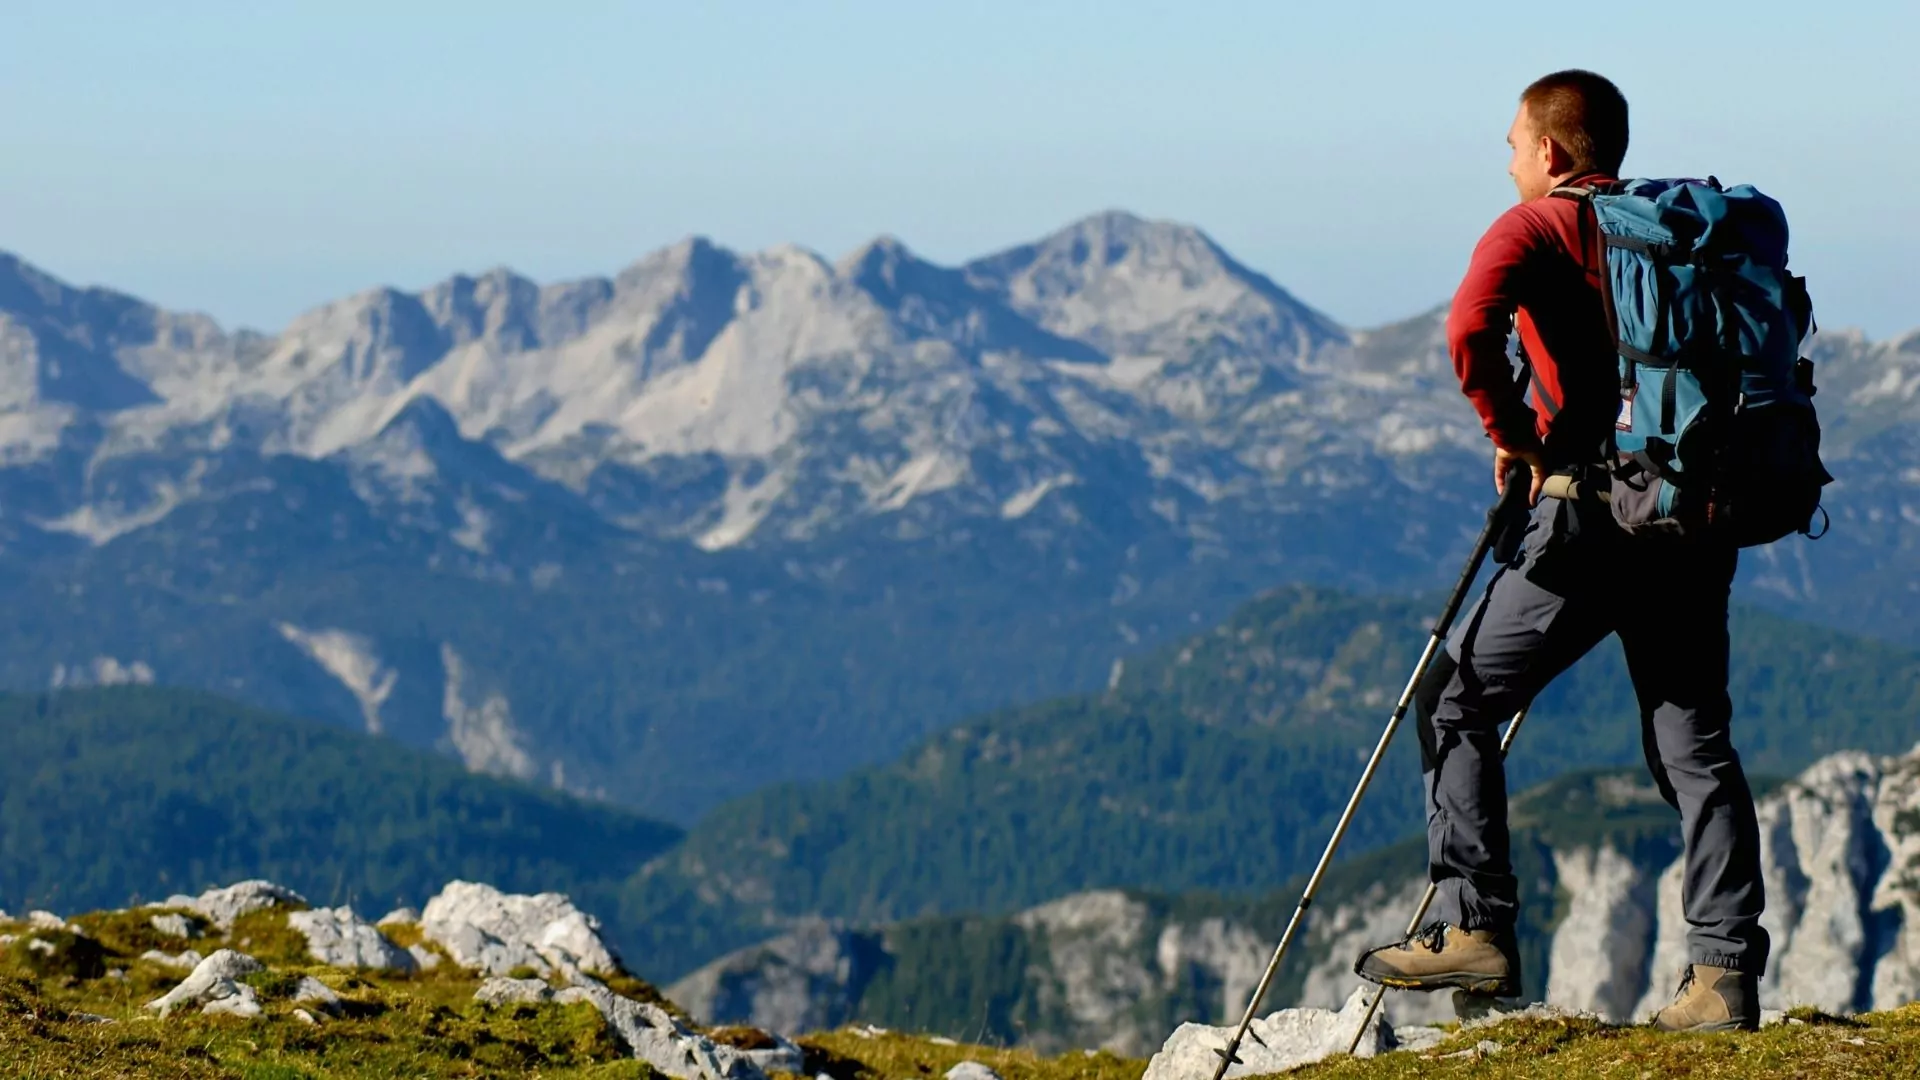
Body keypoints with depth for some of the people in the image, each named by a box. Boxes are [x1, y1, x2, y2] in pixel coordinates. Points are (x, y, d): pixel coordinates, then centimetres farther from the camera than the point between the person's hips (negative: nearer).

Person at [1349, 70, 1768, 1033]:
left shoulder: (1536, 227, -1)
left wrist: (1515, 440, -7)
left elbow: (1470, 329, -20)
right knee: (1694, 741, 7)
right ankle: (1725, 975, -2)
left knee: (1455, 701, 8)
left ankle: (1474, 928, 2)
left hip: (1592, 516, -6)